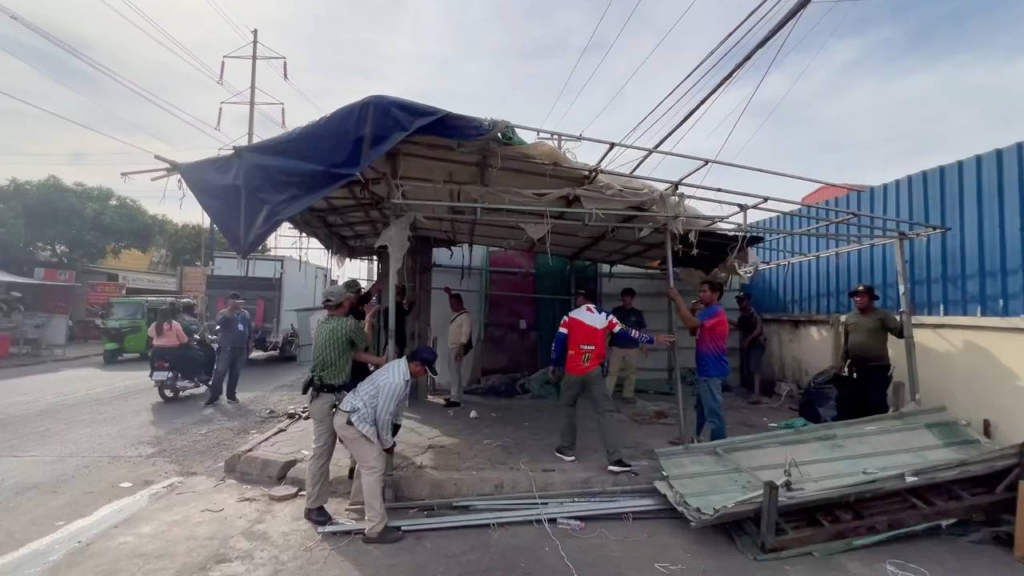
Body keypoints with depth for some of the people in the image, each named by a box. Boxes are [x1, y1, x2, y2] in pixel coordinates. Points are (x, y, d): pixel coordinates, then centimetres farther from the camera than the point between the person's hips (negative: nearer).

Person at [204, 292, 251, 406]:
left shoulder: (245, 313, 14)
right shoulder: (224, 313, -1)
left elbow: (250, 329, 20)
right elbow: (220, 322, -24)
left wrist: (249, 344, 15)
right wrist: (230, 309, -29)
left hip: (241, 348, 4)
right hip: (226, 348, -4)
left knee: (235, 373, 10)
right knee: (220, 372, -7)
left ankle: (231, 395, 18)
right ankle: (214, 396, -2)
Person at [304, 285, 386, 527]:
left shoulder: (323, 324, 9)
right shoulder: (350, 324, -17)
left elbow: (354, 353, 10)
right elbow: (363, 345, 3)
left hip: (329, 393, 8)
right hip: (327, 397, -8)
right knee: (322, 450, 0)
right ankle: (313, 506, 9)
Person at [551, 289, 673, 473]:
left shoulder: (569, 317, 0)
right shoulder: (605, 317, 3)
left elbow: (559, 342, -1)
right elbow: (628, 333, 4)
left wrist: (553, 364, 12)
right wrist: (653, 339, 13)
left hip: (572, 372, 0)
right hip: (593, 372, 0)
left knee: (568, 408, 20)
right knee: (605, 412, -1)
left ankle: (567, 450, 26)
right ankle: (615, 459, -8)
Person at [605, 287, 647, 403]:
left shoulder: (638, 313, 8)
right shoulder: (616, 311, 7)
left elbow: (642, 329, 9)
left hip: (633, 347, 1)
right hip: (617, 346, -1)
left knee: (631, 372, 6)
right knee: (612, 371, -2)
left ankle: (628, 395, 16)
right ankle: (607, 394, 1)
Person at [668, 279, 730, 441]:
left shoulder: (715, 311, -17)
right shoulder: (709, 312, 16)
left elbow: (690, 322, -30)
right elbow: (694, 332, 20)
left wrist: (677, 298, -22)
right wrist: (690, 312, 4)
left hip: (712, 371, -11)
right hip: (706, 369, 11)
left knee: (713, 410, -4)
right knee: (702, 407, 22)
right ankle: (697, 439, 35)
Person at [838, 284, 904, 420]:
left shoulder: (882, 315, -3)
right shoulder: (849, 318, 12)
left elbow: (900, 332, -13)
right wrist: (842, 364, 15)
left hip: (877, 368, -5)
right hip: (854, 369, 6)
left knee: (876, 405, -5)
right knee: (852, 403, 13)